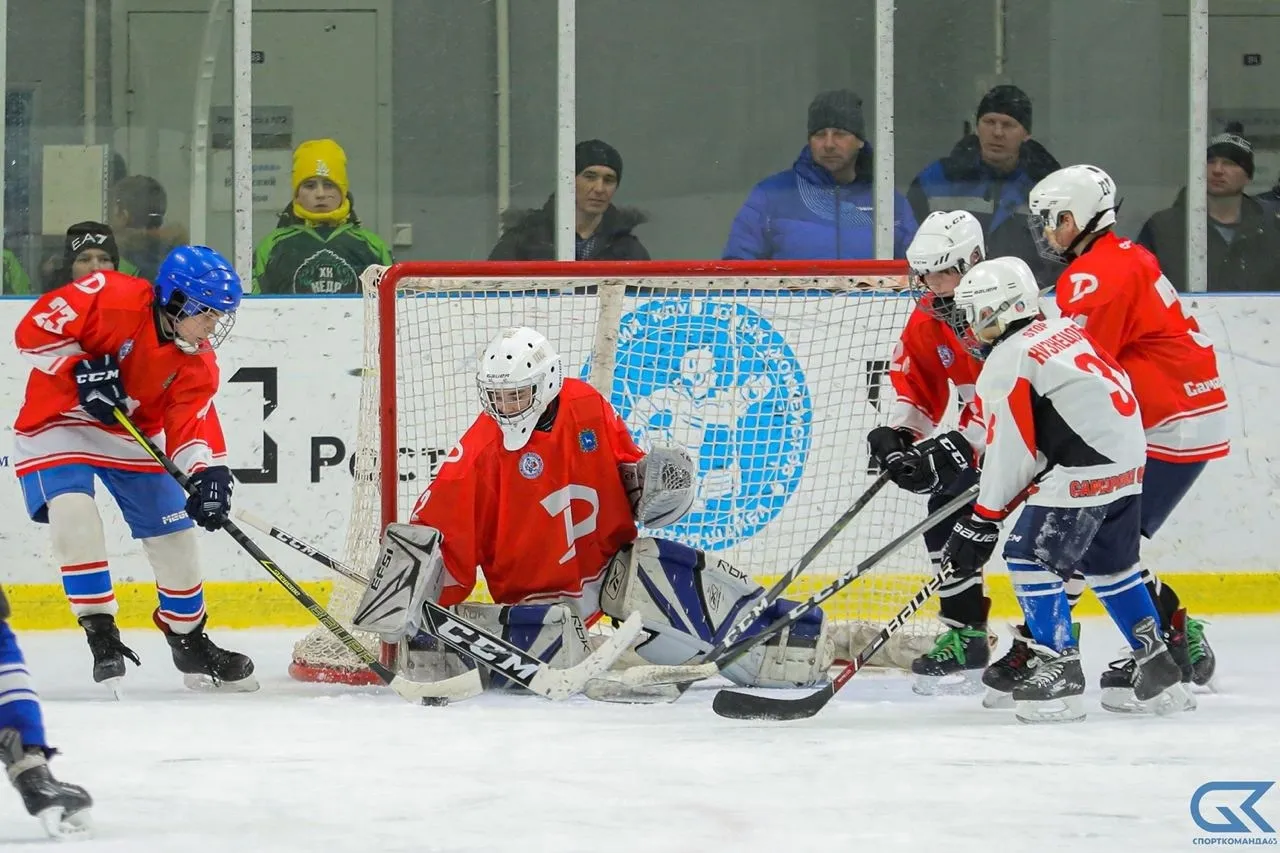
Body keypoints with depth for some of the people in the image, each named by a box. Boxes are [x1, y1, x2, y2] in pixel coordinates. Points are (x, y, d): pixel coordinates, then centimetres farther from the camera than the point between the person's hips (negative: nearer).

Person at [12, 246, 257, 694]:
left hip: (131, 433, 5)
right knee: (74, 515, -28)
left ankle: (189, 641, 24)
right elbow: (35, 328, -24)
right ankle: (100, 633, -17)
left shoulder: (197, 363, -9)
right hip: (57, 420, -5)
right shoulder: (111, 298, -26)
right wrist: (83, 370, -33)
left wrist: (209, 473, -34)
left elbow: (194, 422, -16)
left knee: (174, 535, 4)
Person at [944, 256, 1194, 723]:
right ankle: (1158, 670, 23)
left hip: (1085, 469, -10)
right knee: (1110, 564, 21)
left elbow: (1010, 454, -10)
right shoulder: (1062, 331, 17)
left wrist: (981, 525, -4)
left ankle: (1060, 669, -8)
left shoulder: (1006, 362, -9)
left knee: (1031, 556, -5)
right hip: (1129, 459, 10)